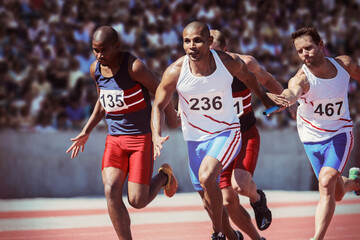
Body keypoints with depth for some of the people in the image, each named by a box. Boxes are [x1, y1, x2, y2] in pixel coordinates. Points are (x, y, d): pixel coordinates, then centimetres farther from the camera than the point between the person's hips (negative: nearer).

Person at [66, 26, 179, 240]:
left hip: (141, 137, -5)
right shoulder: (96, 69, 2)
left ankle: (164, 177, 25)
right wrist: (86, 131, 19)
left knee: (137, 201, -8)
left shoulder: (134, 67, -19)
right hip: (114, 139, 5)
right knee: (111, 191, -17)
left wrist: (172, 118, 4)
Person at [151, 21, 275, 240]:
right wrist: (156, 136, -21)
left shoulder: (229, 63, -16)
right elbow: (159, 105, -5)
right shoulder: (175, 72, -16)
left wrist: (264, 98, 24)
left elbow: (248, 76, 8)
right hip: (195, 138, 3)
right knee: (209, 199, 10)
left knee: (206, 177, -29)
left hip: (226, 132, -3)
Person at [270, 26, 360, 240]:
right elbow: (292, 92, -51)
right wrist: (286, 98, -74)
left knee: (326, 183, -23)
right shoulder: (302, 78, -26)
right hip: (312, 137, 1)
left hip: (340, 134, -1)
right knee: (337, 194, 13)